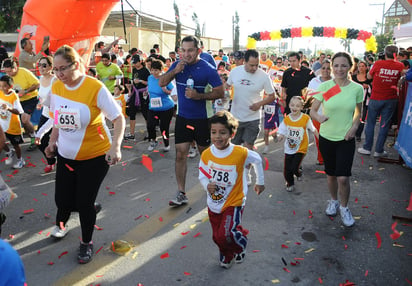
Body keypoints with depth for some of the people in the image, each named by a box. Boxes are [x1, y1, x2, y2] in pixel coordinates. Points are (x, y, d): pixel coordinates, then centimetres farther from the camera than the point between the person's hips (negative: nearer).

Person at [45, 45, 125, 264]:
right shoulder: (56, 88, -2)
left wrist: (115, 146, -28)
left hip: (95, 156, -4)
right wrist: (52, 141, 9)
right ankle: (61, 223, 46)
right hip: (66, 155, 5)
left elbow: (118, 118, -17)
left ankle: (86, 243, 28)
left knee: (84, 203, 1)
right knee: (62, 198, 8)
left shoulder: (96, 88, -19)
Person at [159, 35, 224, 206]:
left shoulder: (208, 69, -12)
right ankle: (181, 193, 9)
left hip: (202, 118, -3)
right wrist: (175, 71, -18)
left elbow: (220, 92, -12)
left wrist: (199, 96, -24)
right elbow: (161, 83, -2)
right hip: (183, 117, 3)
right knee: (180, 154, 0)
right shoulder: (177, 65, 2)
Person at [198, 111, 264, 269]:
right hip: (214, 203, 4)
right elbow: (202, 175, 2)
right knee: (217, 236, 16)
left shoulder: (241, 153, -21)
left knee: (225, 234, -19)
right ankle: (226, 255, 50)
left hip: (233, 203, -4)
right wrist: (207, 185, -21)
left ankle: (240, 245, 18)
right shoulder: (206, 154, -13)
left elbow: (257, 160, -1)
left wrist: (260, 182, 10)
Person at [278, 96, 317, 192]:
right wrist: (281, 136, -24)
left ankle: (299, 173, 26)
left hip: (301, 149, -3)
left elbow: (313, 130, -1)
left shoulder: (305, 118, -12)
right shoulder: (286, 119, -5)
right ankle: (290, 184, 35)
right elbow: (282, 133, -2)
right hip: (289, 149, 3)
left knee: (294, 169, -12)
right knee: (287, 170, 6)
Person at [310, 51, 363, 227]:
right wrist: (318, 117, -29)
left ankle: (344, 207, 20)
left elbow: (358, 112, 11)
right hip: (326, 137, 1)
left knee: (343, 178, -7)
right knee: (331, 175, 15)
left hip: (346, 139, -1)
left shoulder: (357, 89, -5)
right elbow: (312, 110, -6)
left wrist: (354, 127, -6)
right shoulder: (324, 87, -8)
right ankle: (333, 201, 42)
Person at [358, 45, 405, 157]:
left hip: (376, 98, -1)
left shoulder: (378, 63, -9)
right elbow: (402, 77, 14)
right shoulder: (400, 66, -4)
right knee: (384, 125, 8)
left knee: (370, 123, 10)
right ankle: (379, 150, 13)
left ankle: (367, 148, 15)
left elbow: (369, 76, 4)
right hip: (391, 99, 1)